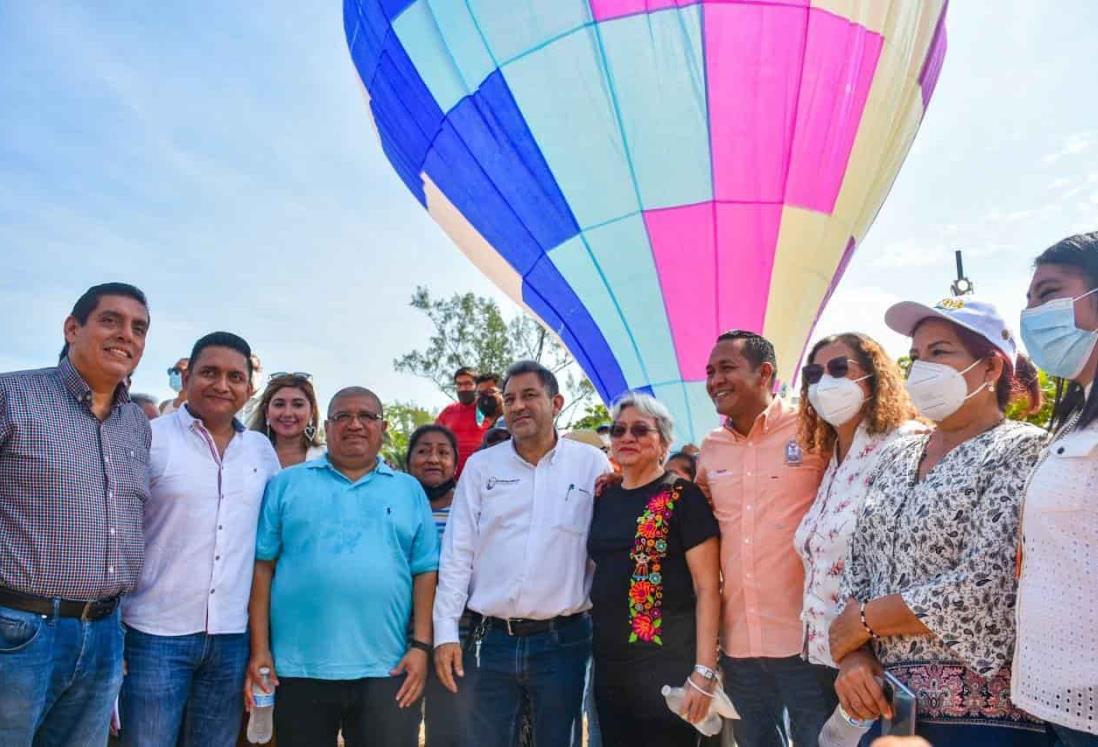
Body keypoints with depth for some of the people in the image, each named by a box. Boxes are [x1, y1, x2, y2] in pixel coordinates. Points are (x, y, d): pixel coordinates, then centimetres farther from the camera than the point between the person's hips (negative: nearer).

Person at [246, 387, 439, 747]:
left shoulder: (409, 490, 9)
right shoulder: (286, 484, 6)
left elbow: (425, 572, 5)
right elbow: (262, 566, 3)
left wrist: (421, 646, -3)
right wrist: (259, 648, -2)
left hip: (386, 669, 1)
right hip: (299, 667, 0)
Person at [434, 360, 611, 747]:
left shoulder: (591, 463, -2)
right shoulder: (480, 465, 3)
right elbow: (457, 554, 2)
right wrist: (446, 633, -3)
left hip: (563, 639, -1)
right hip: (492, 639, 2)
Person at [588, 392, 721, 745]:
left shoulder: (683, 496, -9)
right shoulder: (604, 498, 9)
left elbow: (708, 588, -12)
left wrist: (704, 670, -17)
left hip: (668, 664, -6)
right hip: (607, 663, 6)